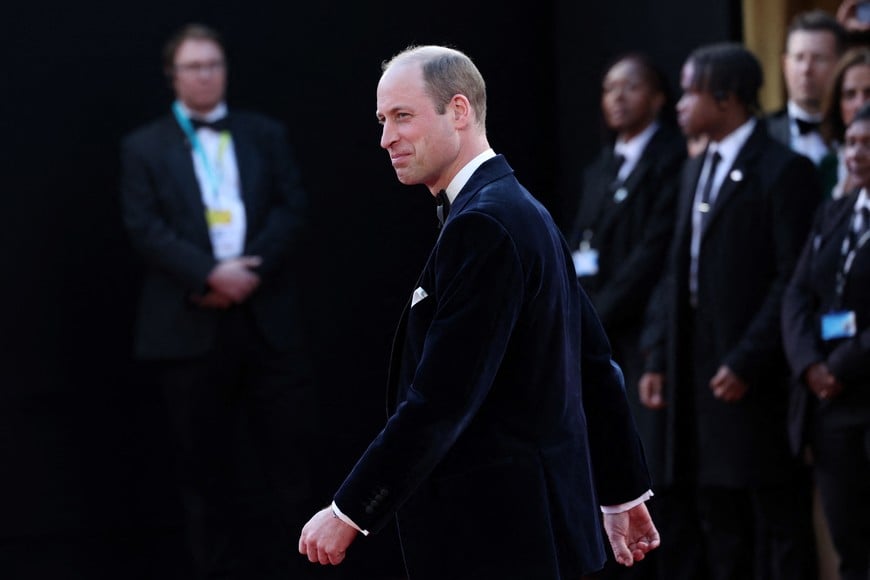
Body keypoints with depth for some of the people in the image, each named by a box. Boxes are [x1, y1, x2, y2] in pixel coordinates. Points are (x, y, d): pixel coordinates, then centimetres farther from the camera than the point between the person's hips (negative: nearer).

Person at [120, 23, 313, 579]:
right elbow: (145, 227, -3)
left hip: (268, 314, 1)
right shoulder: (144, 147, 8)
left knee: (289, 446, 1)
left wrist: (251, 270, -11)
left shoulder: (266, 134, 13)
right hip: (192, 322, -1)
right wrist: (210, 274, -16)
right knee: (207, 458, 3)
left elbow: (292, 207, 4)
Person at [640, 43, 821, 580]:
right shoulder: (697, 170, 17)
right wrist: (661, 358, 11)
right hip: (699, 370, 8)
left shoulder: (784, 169, -9)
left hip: (757, 380, -8)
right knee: (718, 518, 12)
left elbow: (793, 278, -15)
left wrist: (747, 363, -18)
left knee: (779, 520, -2)